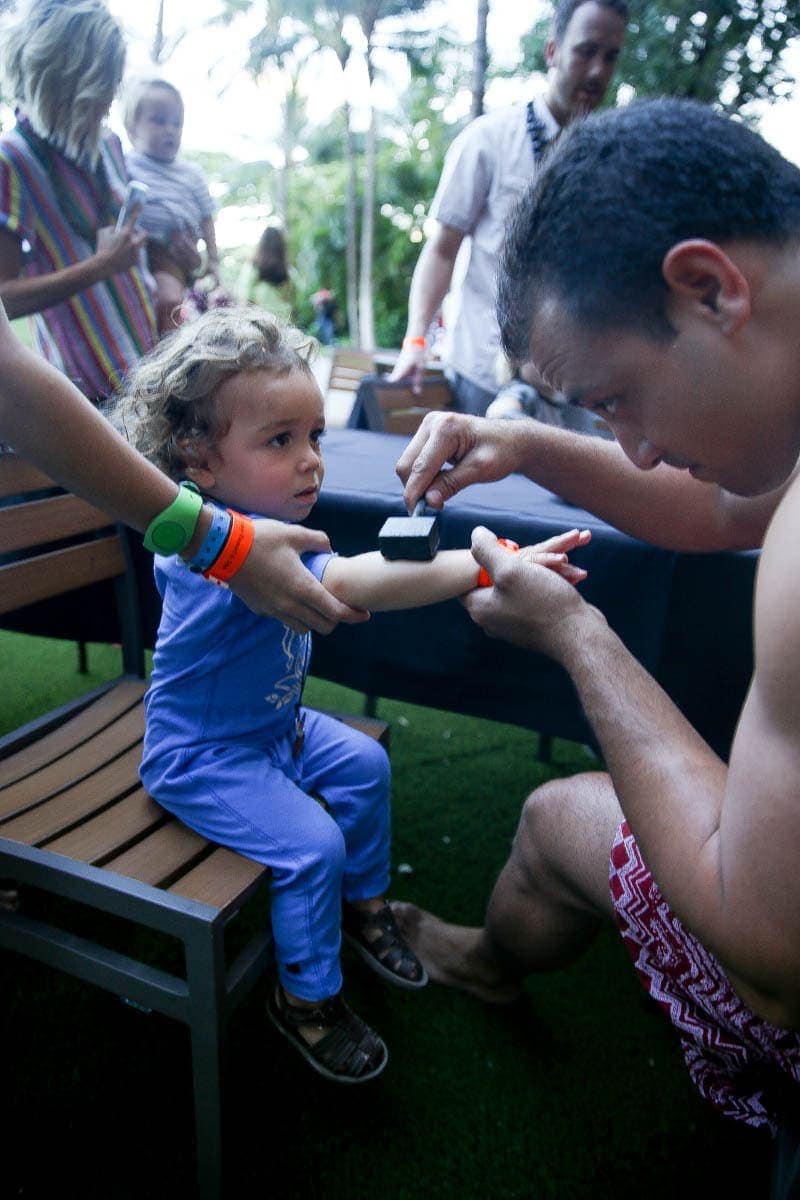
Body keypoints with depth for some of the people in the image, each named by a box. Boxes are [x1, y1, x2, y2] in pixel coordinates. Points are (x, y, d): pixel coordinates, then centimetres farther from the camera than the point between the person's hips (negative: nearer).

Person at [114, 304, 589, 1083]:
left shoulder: (259, 524, -3)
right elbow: (354, 584, -50)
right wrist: (491, 565, -55)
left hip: (270, 723, 10)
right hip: (203, 759, -9)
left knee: (364, 764, 12)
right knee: (312, 844, -17)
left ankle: (363, 906, 33)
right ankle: (306, 999, 10)